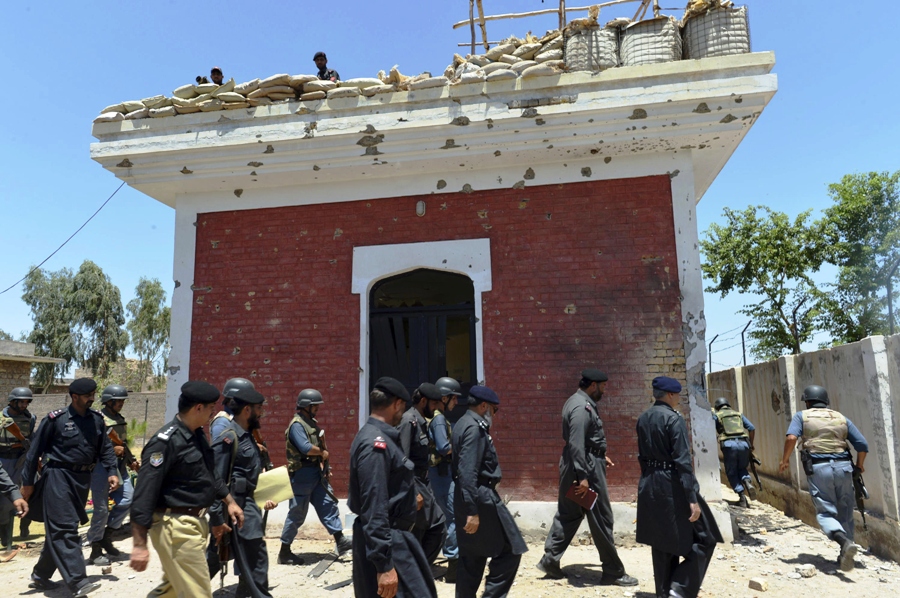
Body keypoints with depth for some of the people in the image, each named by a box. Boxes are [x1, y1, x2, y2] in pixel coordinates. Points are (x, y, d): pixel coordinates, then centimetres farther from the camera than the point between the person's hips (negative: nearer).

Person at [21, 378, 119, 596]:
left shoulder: (97, 419, 5)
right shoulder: (55, 419, -9)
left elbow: (105, 448, 10)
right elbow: (35, 450, -3)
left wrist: (112, 471, -1)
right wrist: (27, 482, -1)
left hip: (82, 478, 6)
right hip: (58, 476, -6)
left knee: (58, 529, 15)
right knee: (64, 529, -10)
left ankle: (40, 575, 32)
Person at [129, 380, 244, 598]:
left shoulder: (197, 435, 8)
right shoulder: (165, 441, -20)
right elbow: (145, 493, -22)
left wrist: (229, 501, 22)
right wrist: (139, 544, -23)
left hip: (195, 523, 9)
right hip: (175, 528, -9)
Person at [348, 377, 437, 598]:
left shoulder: (380, 438, 9)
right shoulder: (375, 444, -23)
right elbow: (374, 508, -26)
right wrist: (384, 565, -25)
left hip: (395, 538, 10)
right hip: (386, 544, -10)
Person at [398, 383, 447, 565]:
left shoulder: (421, 421, 10)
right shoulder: (408, 421, -18)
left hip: (423, 485, 10)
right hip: (412, 487, -10)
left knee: (439, 525, 14)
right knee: (413, 537, 2)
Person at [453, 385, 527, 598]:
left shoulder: (465, 423, 13)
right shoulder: (474, 427, -17)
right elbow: (467, 472, -24)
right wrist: (473, 510, -25)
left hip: (471, 497, 10)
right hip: (481, 496, -10)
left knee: (472, 556, 15)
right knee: (510, 549, 0)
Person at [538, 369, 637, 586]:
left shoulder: (579, 402, 12)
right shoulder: (582, 407, -21)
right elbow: (576, 444, -27)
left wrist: (600, 456, 24)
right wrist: (583, 476, -27)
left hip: (579, 463, 11)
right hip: (586, 466, -10)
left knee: (568, 513, 15)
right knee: (601, 518, 1)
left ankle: (550, 560, 21)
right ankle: (613, 571, 14)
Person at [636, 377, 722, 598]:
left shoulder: (643, 419, 7)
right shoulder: (674, 419, -16)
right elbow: (682, 461, -20)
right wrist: (692, 498, -19)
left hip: (650, 485, 8)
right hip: (672, 485, -8)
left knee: (662, 542, 18)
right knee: (704, 538, 7)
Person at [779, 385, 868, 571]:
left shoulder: (802, 416, 8)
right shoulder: (841, 418, 17)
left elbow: (791, 437, -10)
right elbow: (862, 445, 11)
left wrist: (785, 459, 3)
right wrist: (859, 465, 29)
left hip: (818, 468, -3)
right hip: (843, 466, 4)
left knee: (826, 513, 1)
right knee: (845, 513, 16)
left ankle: (846, 542, -24)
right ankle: (846, 556, 19)